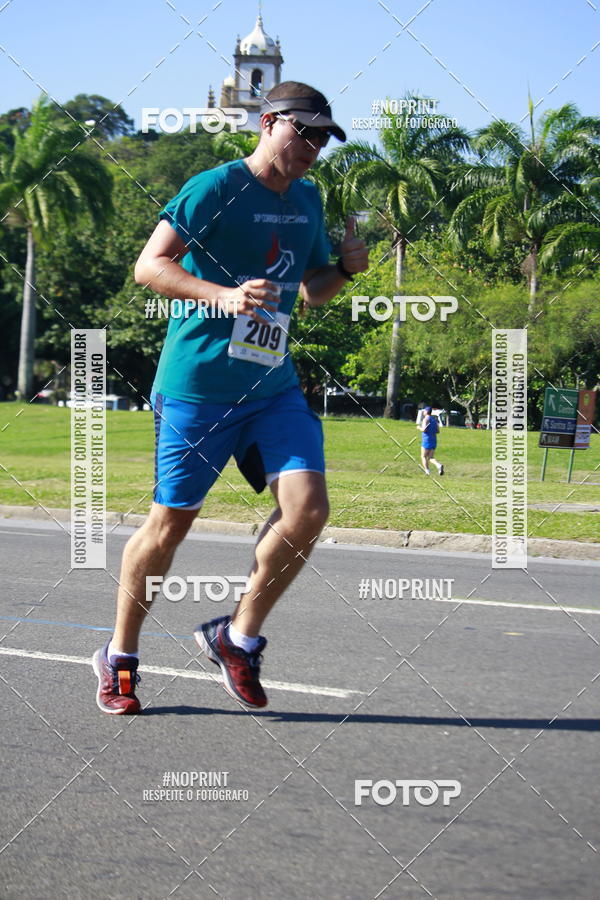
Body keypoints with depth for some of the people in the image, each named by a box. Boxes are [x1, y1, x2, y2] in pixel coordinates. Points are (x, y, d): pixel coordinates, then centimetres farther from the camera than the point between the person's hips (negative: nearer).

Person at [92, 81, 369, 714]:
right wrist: (224, 296, -26)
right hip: (198, 385, -6)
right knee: (171, 522, 3)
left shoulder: (307, 200, 13)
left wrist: (346, 268, 4)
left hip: (274, 387, 6)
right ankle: (119, 659, 21)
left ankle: (238, 637, 8)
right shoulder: (216, 188, -9)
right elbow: (149, 266, -14)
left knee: (307, 509, -11)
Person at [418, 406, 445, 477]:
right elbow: (438, 430, 12)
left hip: (427, 440, -7)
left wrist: (419, 427, 0)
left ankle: (427, 472, -5)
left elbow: (424, 429, -20)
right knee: (431, 458, 9)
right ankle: (439, 465, -18)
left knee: (423, 457, 5)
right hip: (434, 440, 7)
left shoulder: (425, 419, -9)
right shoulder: (434, 419, 13)